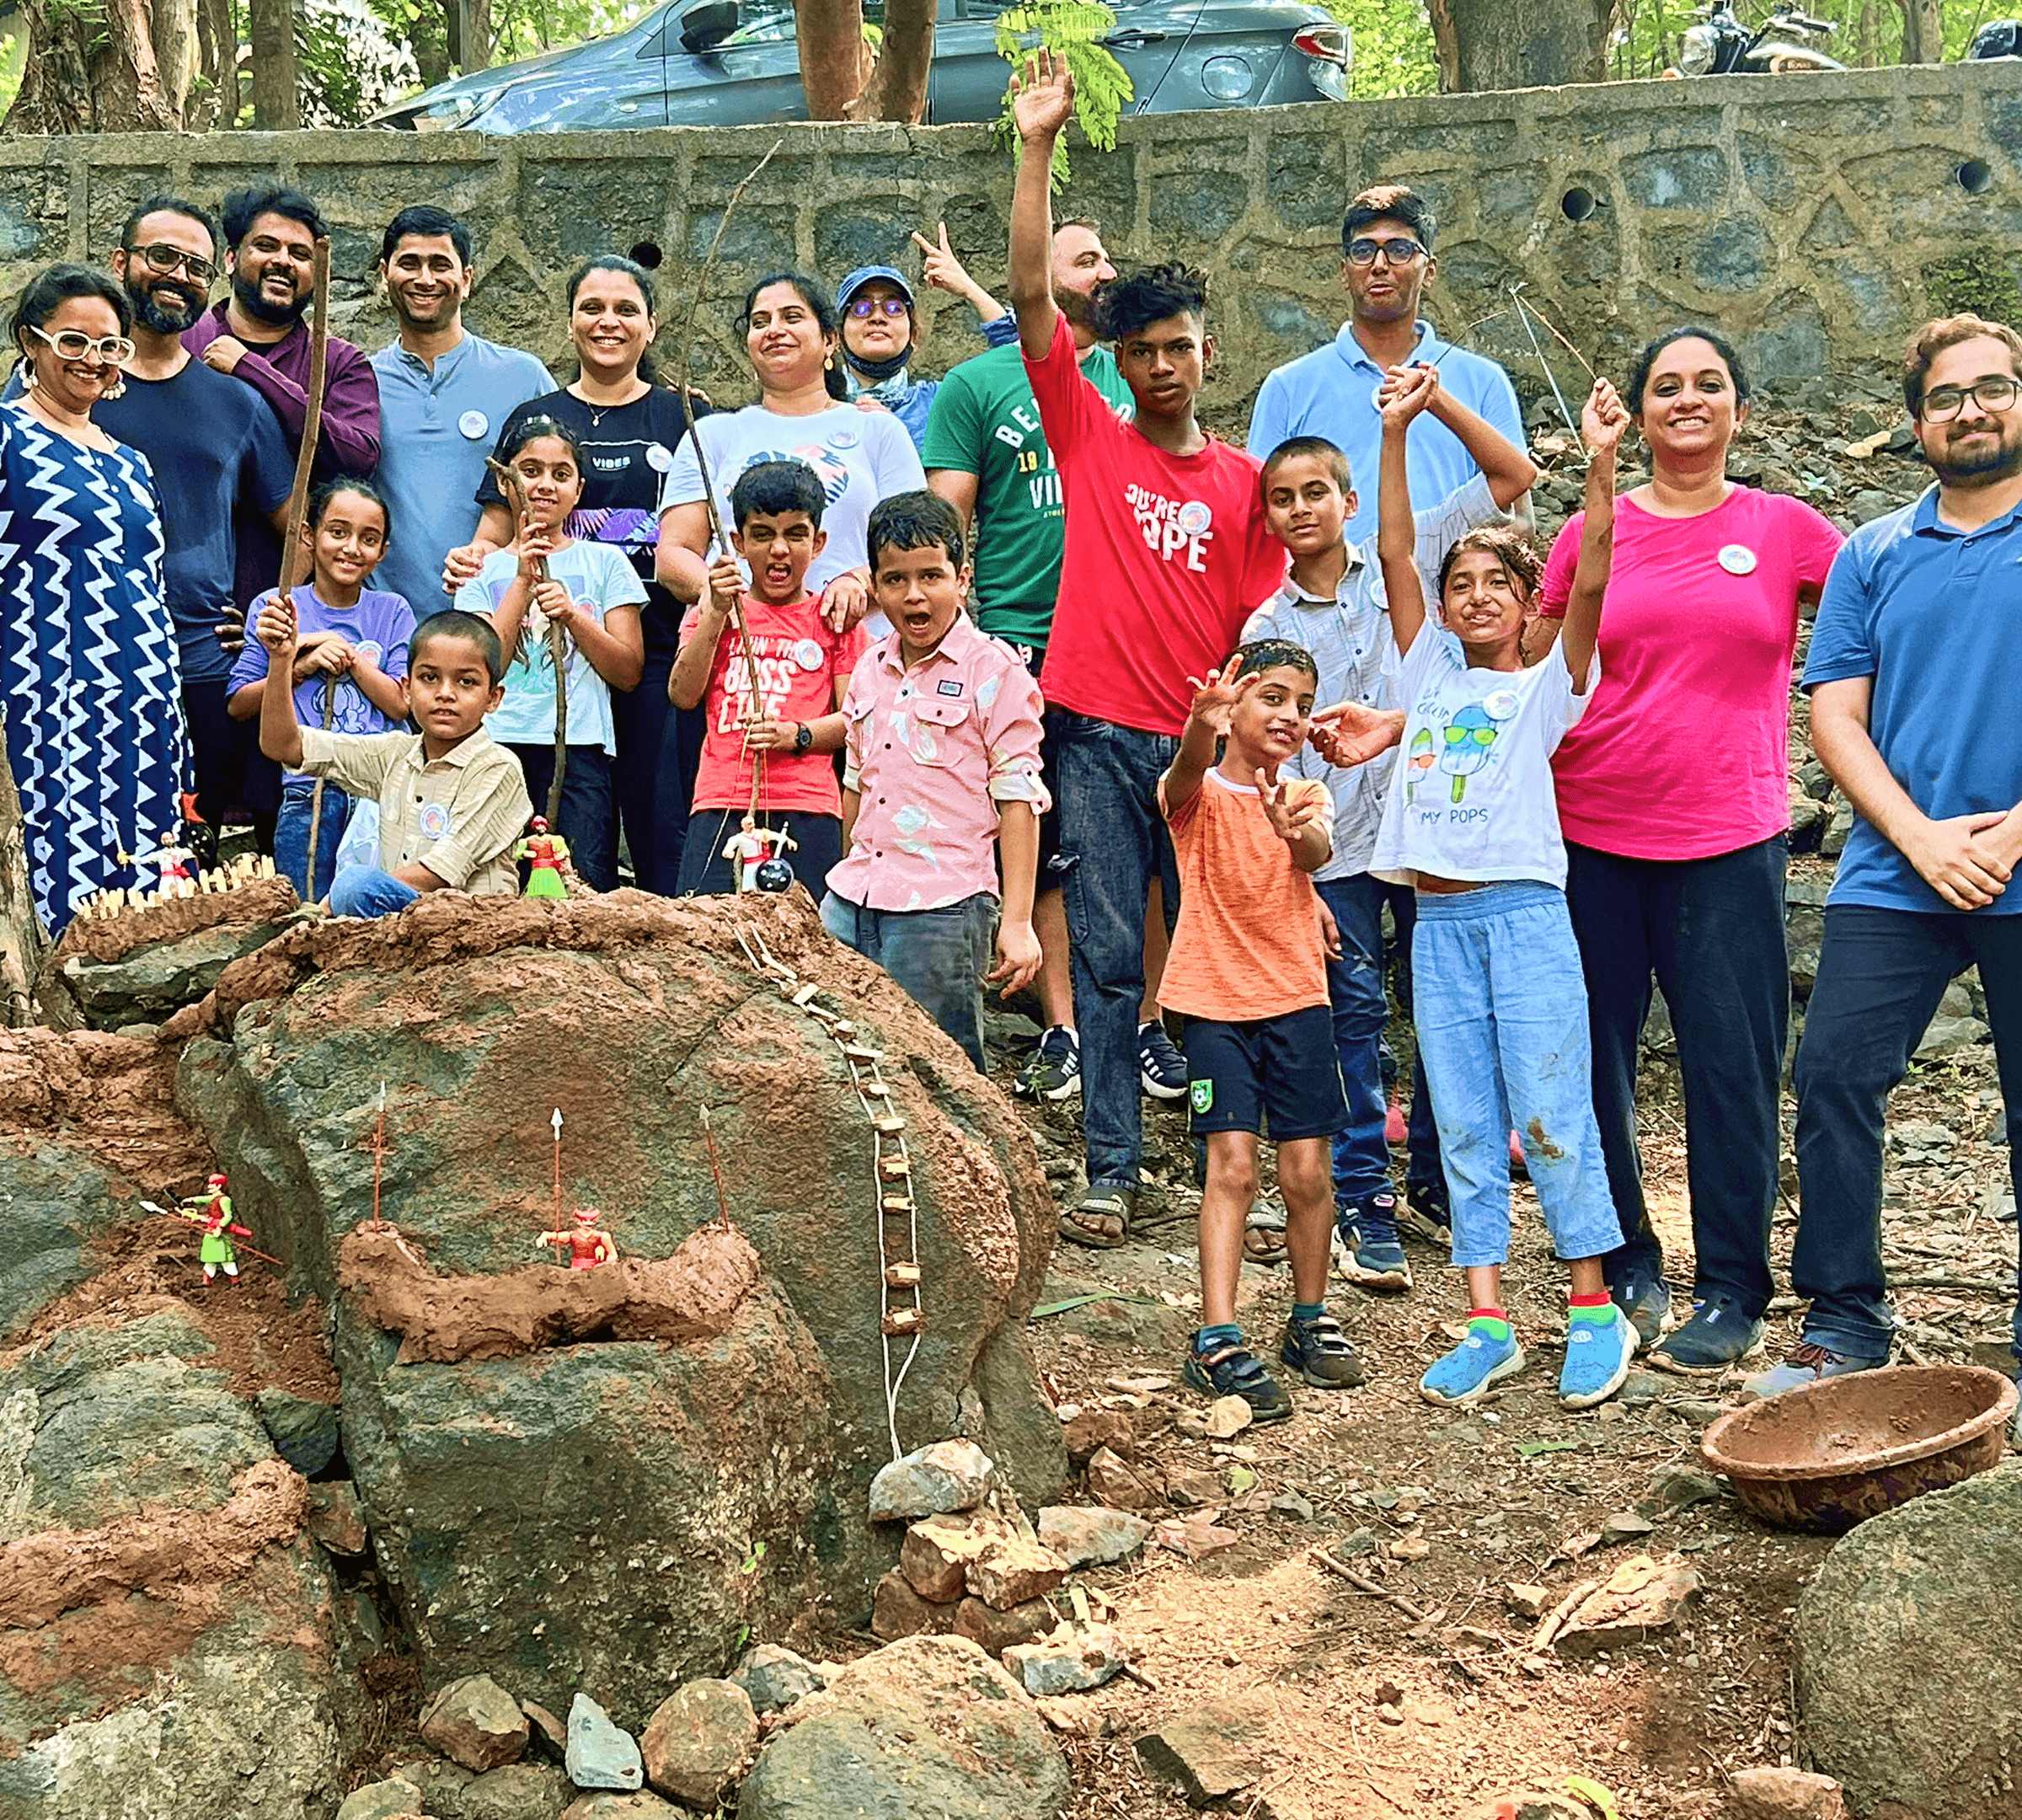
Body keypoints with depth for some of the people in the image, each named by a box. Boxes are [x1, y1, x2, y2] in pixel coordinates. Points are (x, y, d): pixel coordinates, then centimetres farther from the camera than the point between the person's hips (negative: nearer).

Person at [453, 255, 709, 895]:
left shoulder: (686, 418, 11)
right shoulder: (533, 420, 14)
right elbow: (496, 534, 14)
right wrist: (469, 560, -9)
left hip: (662, 654, -1)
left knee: (665, 830, -5)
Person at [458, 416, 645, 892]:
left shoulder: (605, 563, 13)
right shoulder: (484, 570, 15)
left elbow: (628, 672, 6)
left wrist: (572, 614, -7)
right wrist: (523, 581, -3)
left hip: (580, 745, -1)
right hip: (499, 741, 1)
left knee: (589, 887, -15)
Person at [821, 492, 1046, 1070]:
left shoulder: (994, 670, -5)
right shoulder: (869, 670, 13)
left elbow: (1017, 801, -7)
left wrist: (1016, 922, -11)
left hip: (942, 909, -6)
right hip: (854, 901, 6)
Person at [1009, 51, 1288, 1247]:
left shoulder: (1243, 482, 8)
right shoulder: (1089, 438, 6)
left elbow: (1260, 623, 7)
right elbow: (1032, 294, -1)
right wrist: (1038, 147, -6)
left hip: (1203, 741, 1)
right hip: (1102, 732, -1)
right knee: (1109, 957, 2)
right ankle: (1112, 1172, 7)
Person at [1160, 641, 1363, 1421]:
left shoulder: (1305, 795, 6)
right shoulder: (1197, 793, -2)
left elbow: (1318, 853, -16)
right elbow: (1188, 773, -27)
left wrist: (1297, 832, -41)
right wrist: (1202, 729, -51)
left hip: (1296, 999, 3)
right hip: (1215, 1002, -3)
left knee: (1306, 1172, 4)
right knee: (1231, 1164, -11)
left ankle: (1311, 1320, 23)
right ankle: (1217, 1341, -9)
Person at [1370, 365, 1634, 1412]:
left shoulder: (1548, 686, 4)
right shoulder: (1431, 671, 13)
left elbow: (1591, 583, -10)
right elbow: (1394, 553, 7)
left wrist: (1599, 467, -20)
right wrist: (1397, 434, 0)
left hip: (1525, 917, -4)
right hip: (1438, 924, 4)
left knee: (1550, 1119, -3)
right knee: (1464, 1129, 6)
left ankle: (1595, 1312, 9)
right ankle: (1487, 1324, 10)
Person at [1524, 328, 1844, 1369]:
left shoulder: (1782, 528, 4)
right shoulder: (1593, 534, 6)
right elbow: (1525, 675, 12)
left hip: (1729, 842, -1)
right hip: (1591, 837, 1)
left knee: (1733, 1065, 0)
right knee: (1595, 1060, 7)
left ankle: (1732, 1291, 12)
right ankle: (1625, 1265, 25)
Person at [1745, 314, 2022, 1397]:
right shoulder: (1874, 556, 10)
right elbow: (1835, 712, 4)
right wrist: (1920, 836, -9)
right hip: (1894, 879, 2)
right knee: (1833, 1077, -6)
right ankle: (1843, 1319, 6)